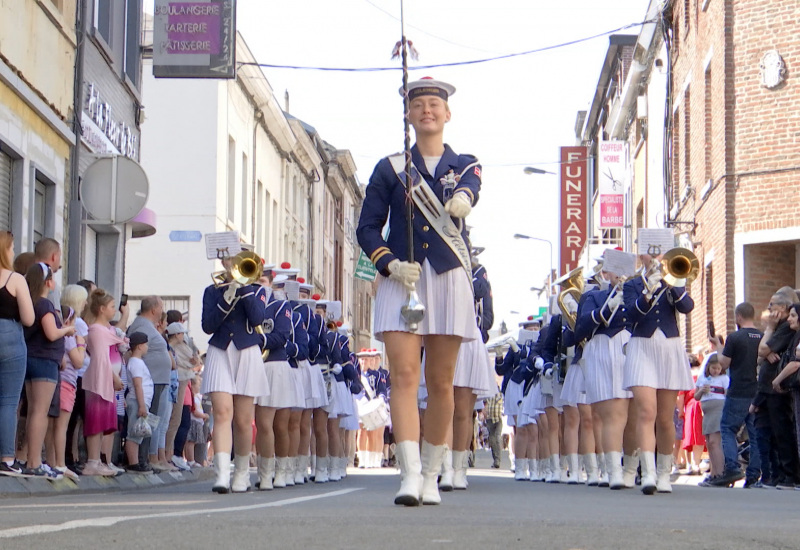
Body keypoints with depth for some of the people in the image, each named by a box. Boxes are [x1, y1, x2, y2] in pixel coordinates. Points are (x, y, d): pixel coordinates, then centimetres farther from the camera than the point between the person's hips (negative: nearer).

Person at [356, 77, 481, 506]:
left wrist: (460, 200, -40)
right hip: (401, 279, -1)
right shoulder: (390, 169, 8)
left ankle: (431, 476, 14)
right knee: (404, 375, -13)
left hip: (449, 278, 1)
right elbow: (367, 227, 6)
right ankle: (410, 474, -21)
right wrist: (391, 264, -12)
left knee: (441, 383, 4)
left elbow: (467, 193, -15)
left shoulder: (465, 165, 10)